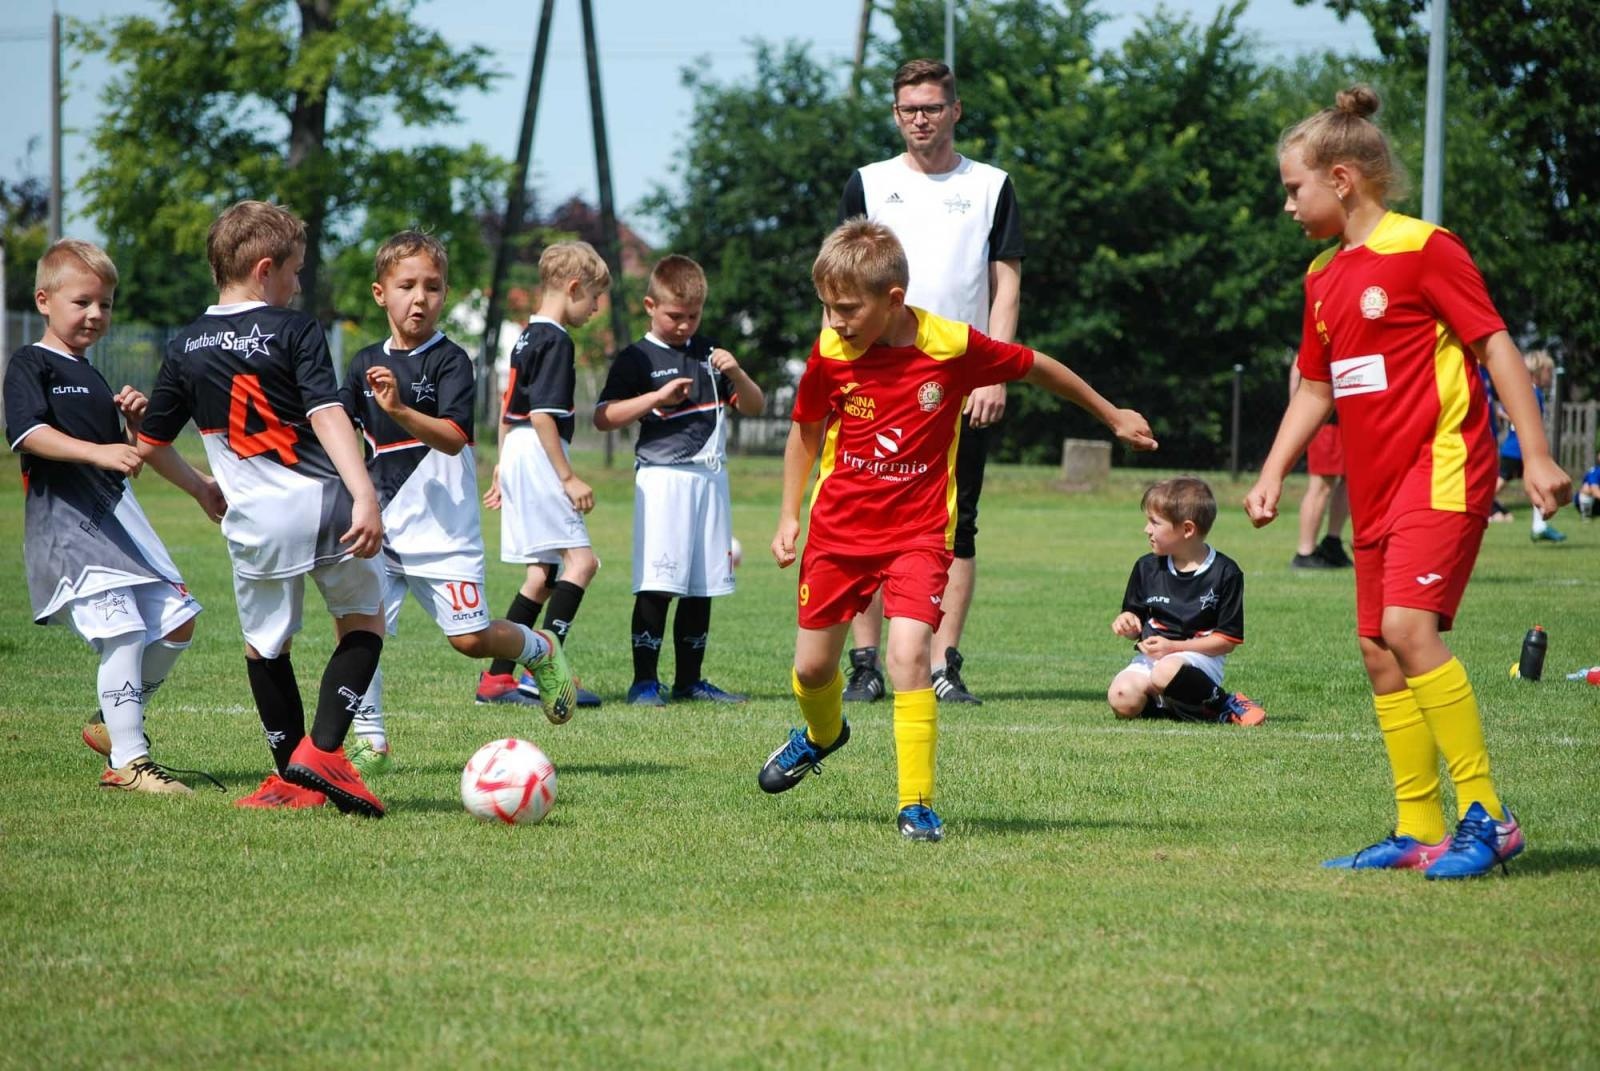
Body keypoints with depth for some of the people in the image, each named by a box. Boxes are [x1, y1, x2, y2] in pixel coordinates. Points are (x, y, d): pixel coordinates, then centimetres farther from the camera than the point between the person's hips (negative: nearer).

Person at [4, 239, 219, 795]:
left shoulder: (89, 374, 24)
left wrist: (134, 422, 5)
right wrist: (98, 452, -32)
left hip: (118, 513, 9)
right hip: (67, 519, -9)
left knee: (176, 623, 7)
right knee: (123, 631, -17)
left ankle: (114, 721, 23)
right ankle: (127, 761, -13)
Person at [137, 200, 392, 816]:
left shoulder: (186, 349, 7)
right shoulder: (294, 331, -4)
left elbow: (150, 446, 14)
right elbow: (327, 416, -16)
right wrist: (365, 498, -24)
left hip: (256, 521, 2)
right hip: (325, 505, -2)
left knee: (264, 645, 19)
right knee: (362, 622, 16)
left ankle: (291, 779, 19)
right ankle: (322, 749, -1)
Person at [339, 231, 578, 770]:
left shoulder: (450, 361, -8)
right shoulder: (366, 363, 8)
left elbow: (453, 438, -21)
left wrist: (399, 409, -35)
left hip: (441, 528, -4)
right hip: (378, 528, 4)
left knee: (472, 638, -6)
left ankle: (540, 649, 26)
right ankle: (370, 741, 3)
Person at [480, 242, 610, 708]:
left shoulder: (528, 336, 18)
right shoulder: (556, 341, -12)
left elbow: (509, 407, 25)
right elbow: (542, 414, -19)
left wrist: (502, 464, 33)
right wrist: (569, 478, -19)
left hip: (518, 459, 10)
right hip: (539, 459, -10)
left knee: (542, 574, 11)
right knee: (581, 560, -13)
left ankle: (497, 678, 10)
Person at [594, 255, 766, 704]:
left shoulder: (708, 352, 14)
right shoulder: (637, 359, 0)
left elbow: (754, 406, 16)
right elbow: (603, 417, -7)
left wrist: (736, 374, -5)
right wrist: (658, 397, -16)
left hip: (710, 478, 5)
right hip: (662, 478, -5)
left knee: (701, 589, 8)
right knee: (656, 587, -10)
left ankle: (689, 680, 15)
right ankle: (644, 680, -6)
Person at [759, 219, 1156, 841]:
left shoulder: (952, 346, -15)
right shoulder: (829, 353, -10)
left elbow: (1035, 367, 3)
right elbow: (805, 435, 9)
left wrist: (1111, 415, 14)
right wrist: (789, 516, 4)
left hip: (918, 532, -3)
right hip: (838, 528, 3)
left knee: (908, 655, -22)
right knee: (812, 668, 10)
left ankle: (916, 805, -12)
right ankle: (823, 734, 47)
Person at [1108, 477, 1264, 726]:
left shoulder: (1225, 573, -6)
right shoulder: (1147, 568, 9)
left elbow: (1227, 639, -7)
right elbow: (1137, 626, 18)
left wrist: (1173, 647, -15)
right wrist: (1128, 624, -8)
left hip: (1201, 657, -4)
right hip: (1149, 658, 4)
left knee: (1167, 672, -38)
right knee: (1122, 700, -26)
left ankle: (1226, 706, -16)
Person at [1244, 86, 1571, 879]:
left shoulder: (1423, 248, -9)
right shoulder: (1323, 277, 14)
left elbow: (1494, 344, -10)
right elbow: (1315, 389, 23)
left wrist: (1536, 456, -14)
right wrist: (1272, 474, 13)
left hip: (1442, 468, -8)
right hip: (1375, 485, 8)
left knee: (1409, 626, -21)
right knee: (1378, 649, 5)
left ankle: (1485, 816, -17)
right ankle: (1419, 830, 10)